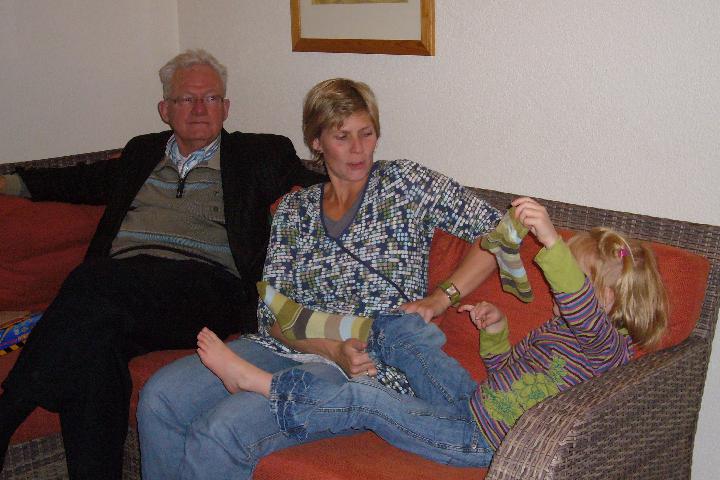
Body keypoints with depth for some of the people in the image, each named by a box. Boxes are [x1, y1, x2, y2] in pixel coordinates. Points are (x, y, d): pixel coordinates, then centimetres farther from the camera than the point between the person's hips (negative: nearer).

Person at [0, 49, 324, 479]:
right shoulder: (142, 152, 31)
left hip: (205, 287, -3)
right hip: (116, 282, 4)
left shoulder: (262, 154, 20)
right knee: (93, 340, -33)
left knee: (93, 283, -33)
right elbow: (89, 181, 44)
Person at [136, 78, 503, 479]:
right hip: (293, 348, 5)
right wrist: (333, 348, -15)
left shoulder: (406, 183, 4)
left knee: (217, 431, -27)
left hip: (376, 367, -5)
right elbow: (273, 313, 5)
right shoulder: (295, 209, 13)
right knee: (160, 397, -16)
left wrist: (441, 298, -10)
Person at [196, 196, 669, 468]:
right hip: (471, 403, 10)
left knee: (363, 400, -16)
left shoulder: (609, 345, -15)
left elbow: (581, 306, -41)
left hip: (481, 440, -9)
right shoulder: (558, 328, 15)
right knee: (401, 331, 7)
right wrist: (495, 330, 6)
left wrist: (552, 242, -56)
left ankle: (256, 380, -5)